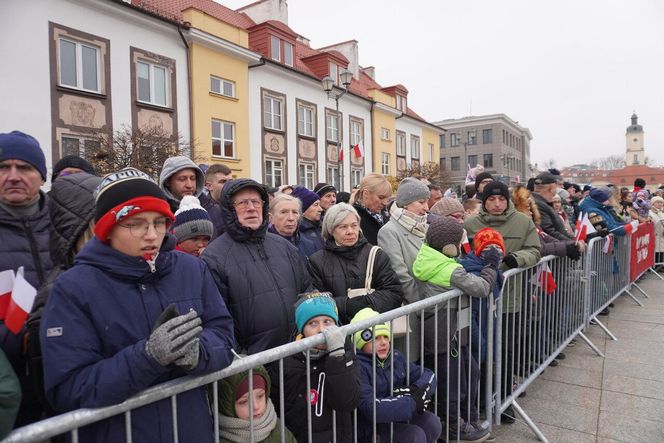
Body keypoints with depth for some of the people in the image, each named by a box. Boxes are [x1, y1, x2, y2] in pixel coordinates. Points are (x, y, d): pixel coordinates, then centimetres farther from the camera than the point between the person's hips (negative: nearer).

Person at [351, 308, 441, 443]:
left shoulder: (395, 356, 1)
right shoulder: (358, 366, -23)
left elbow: (428, 375, 5)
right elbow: (371, 408, -33)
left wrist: (415, 391, -18)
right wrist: (413, 402, -24)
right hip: (370, 429, -7)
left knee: (432, 423, -8)